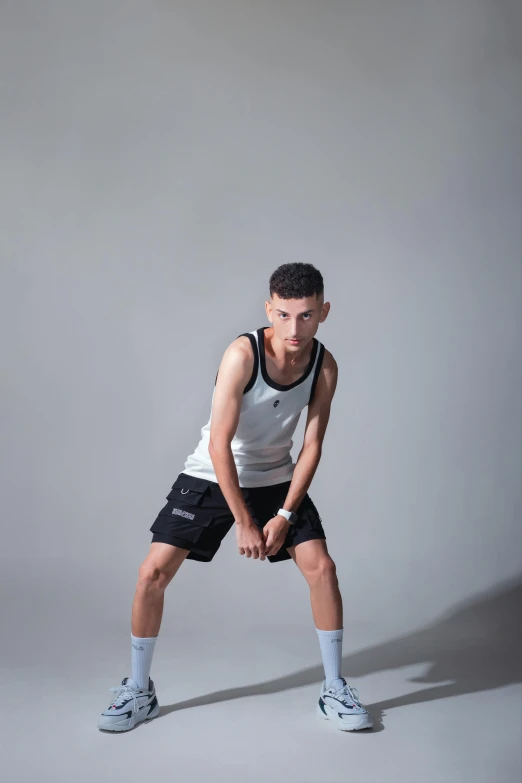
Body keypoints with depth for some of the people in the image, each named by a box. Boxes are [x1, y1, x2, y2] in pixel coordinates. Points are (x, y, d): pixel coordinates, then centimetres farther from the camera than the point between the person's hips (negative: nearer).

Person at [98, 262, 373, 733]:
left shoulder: (324, 366, -14)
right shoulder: (242, 354, -28)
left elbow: (312, 444, -7)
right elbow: (220, 443, -26)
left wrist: (285, 515, -14)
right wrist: (244, 523, -21)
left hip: (277, 479, 3)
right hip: (212, 477, -3)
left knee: (322, 567, -8)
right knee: (153, 572, -9)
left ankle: (334, 689, 9)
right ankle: (139, 691, 11)